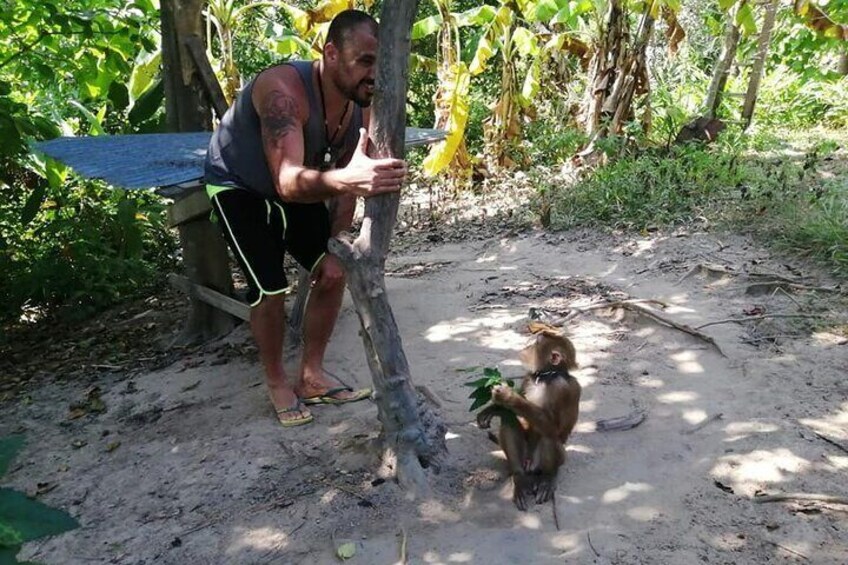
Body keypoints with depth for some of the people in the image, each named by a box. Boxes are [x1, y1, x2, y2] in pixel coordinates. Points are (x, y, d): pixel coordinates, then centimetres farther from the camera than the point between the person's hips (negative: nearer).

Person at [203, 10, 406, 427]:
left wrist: (335, 248, -11)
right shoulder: (284, 91, -38)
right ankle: (277, 383, 10)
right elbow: (288, 181, -52)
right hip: (237, 187, -6)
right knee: (269, 288, -16)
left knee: (332, 274, 0)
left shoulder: (361, 103, -17)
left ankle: (310, 377, 16)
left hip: (296, 186, 7)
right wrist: (344, 179, -72)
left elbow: (348, 183, -7)